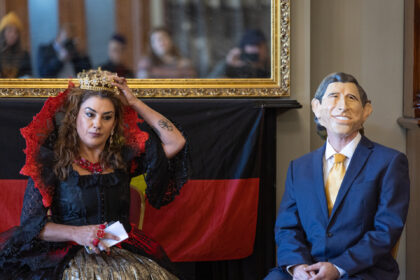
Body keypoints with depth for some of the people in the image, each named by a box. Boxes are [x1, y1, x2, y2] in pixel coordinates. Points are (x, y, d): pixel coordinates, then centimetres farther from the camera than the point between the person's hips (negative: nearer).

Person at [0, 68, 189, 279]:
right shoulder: (51, 159, -1)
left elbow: (175, 142, 5)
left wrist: (134, 103, 5)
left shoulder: (123, 156, 9)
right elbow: (30, 223, -3)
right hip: (71, 259, -3)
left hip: (124, 254, 4)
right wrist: (77, 234, -20)